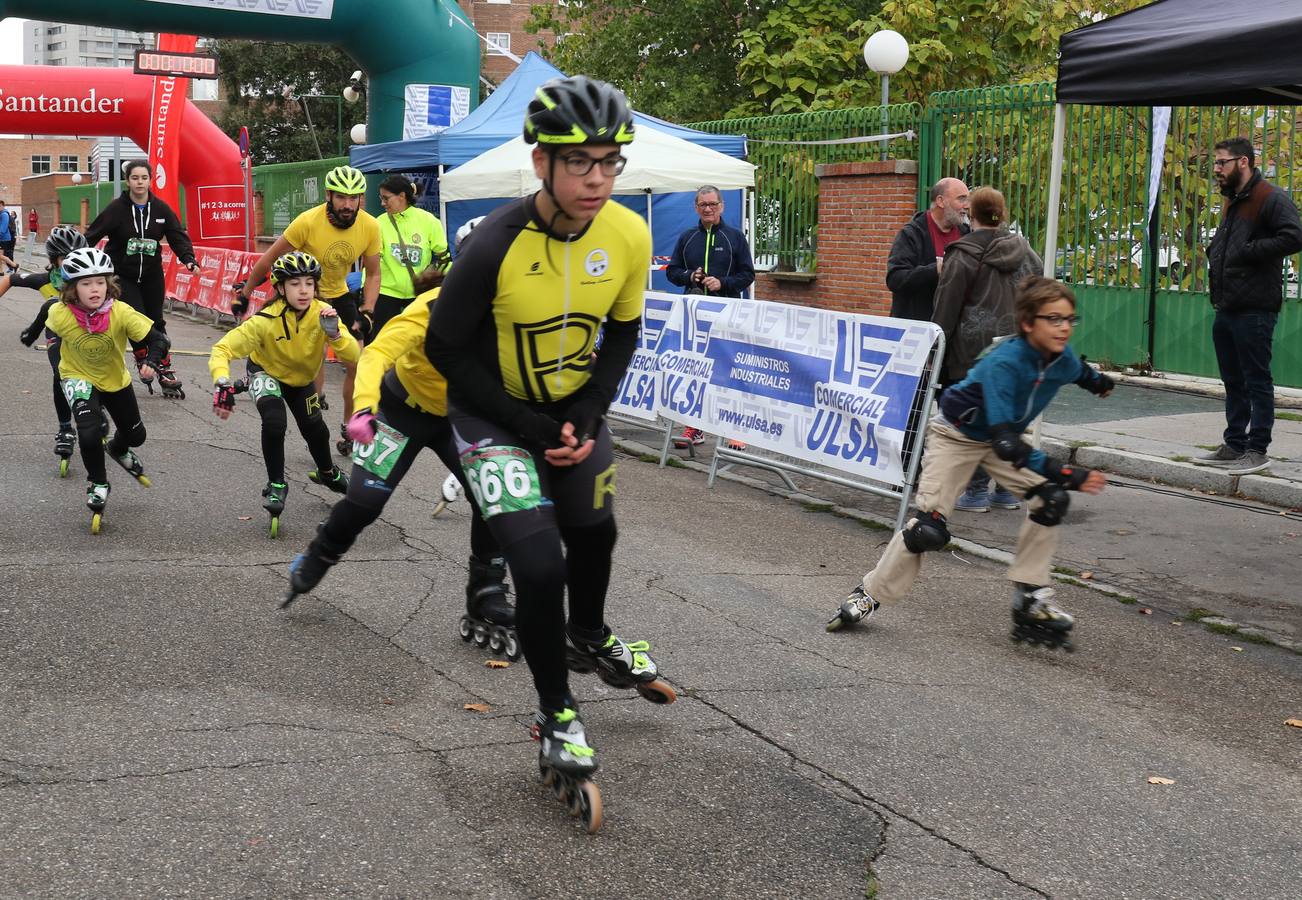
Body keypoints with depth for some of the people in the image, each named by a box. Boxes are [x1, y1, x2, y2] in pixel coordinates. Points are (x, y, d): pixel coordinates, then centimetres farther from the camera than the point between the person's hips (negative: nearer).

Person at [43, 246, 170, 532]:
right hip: (79, 378, -2)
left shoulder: (121, 313, -30)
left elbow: (158, 339, -27)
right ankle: (97, 484, 4)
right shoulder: (60, 315, -28)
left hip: (115, 379, 2)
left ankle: (118, 449, 57)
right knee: (90, 434, -25)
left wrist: (150, 362, -44)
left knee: (136, 435, 17)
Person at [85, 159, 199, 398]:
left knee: (156, 322, 8)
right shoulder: (117, 209, -12)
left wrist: (188, 258, -23)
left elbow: (177, 236, -5)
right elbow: (91, 236, -11)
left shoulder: (160, 208, -4)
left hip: (152, 275, 3)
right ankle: (142, 361, 9)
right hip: (122, 276, -3)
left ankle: (164, 371, 18)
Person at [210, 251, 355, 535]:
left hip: (301, 378, 3)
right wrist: (222, 384, -53)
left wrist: (334, 333, -49)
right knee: (274, 422, -28)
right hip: (266, 373, -3)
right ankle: (276, 485, -6)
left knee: (315, 429, 4)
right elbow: (222, 349, -37)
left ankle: (328, 473, 39)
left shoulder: (322, 313, -27)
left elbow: (353, 356, -31)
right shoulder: (266, 320, -36)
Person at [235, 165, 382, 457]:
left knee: (357, 365, -3)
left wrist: (367, 312, -18)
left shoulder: (370, 226, -18)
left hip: (339, 296, 4)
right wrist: (244, 294, -9)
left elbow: (372, 274, -5)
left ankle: (348, 427, 15)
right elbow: (269, 259, -16)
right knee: (314, 368, -15)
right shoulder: (308, 221, -28)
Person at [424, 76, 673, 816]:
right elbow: (447, 347, -18)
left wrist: (586, 416, -11)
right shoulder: (495, 246, -29)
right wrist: (532, 427, -18)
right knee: (541, 563, -13)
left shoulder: (630, 236, -17)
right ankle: (556, 712, 8)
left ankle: (590, 637, 51)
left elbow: (622, 331, 0)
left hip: (575, 411, 5)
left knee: (593, 531, 20)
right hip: (497, 417, -4)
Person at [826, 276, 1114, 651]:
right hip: (956, 434, -6)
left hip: (1003, 436, 6)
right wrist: (1065, 474, -47)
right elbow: (1005, 442, -43)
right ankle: (869, 594, 7)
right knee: (928, 528, -14)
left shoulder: (1062, 359, -16)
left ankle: (1031, 603, -2)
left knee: (1051, 499, -13)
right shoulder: (1004, 363, -37)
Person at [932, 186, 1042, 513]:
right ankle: (1008, 489, 18)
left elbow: (946, 310, -8)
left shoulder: (964, 255, -9)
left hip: (973, 351, -6)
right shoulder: (1025, 252, 10)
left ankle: (976, 491, 3)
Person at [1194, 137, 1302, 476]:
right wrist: (1214, 252, 11)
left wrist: (1247, 251, -19)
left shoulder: (1271, 199, -10)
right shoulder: (1232, 202, 19)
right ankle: (1234, 445, 22)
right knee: (1233, 382, 14)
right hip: (1226, 308, 9)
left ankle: (1257, 450, 3)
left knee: (1257, 381, -2)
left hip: (1254, 309, -9)